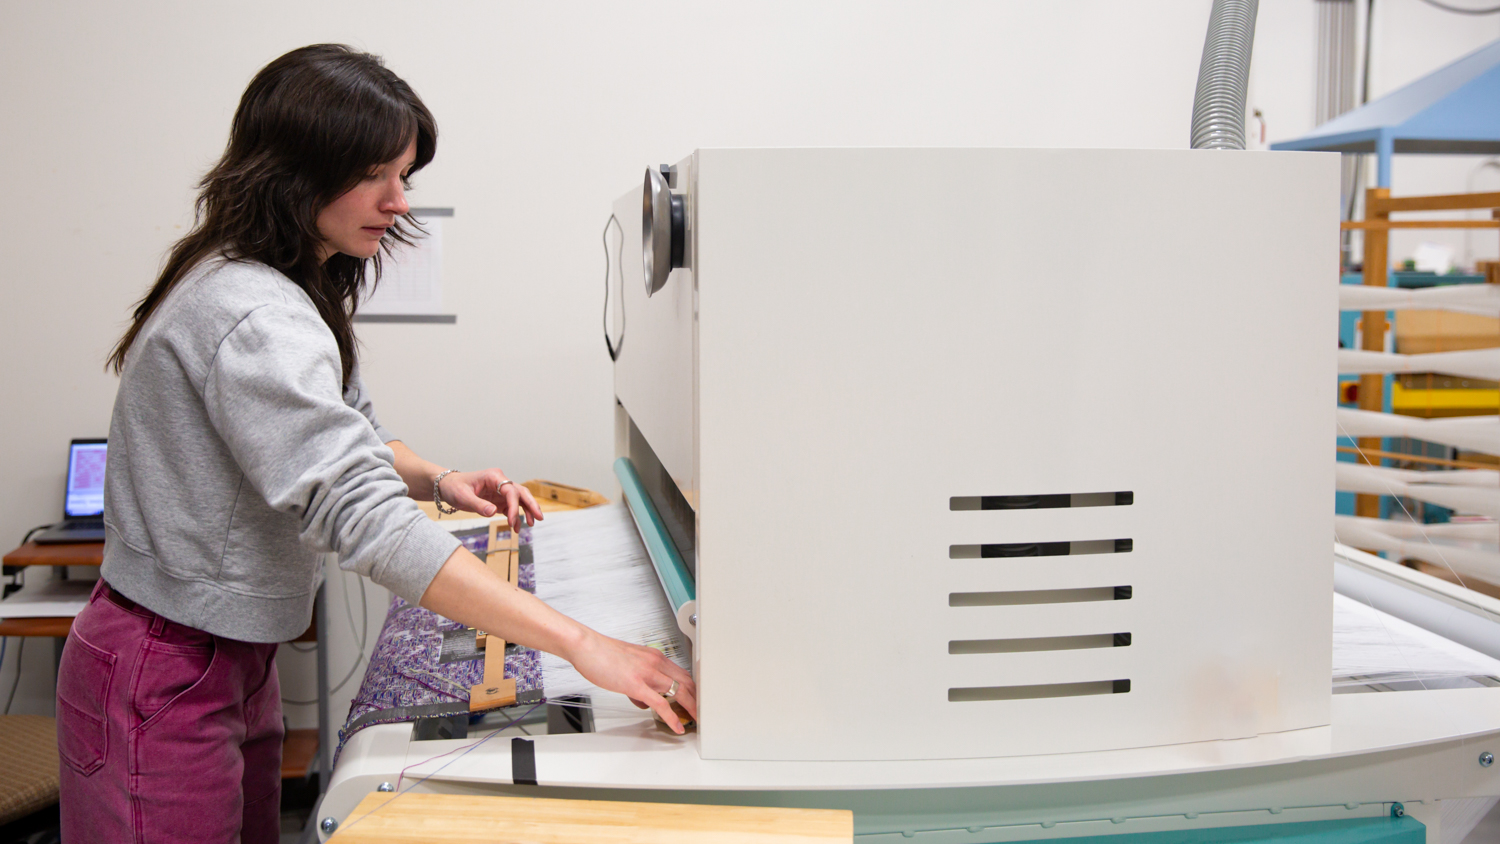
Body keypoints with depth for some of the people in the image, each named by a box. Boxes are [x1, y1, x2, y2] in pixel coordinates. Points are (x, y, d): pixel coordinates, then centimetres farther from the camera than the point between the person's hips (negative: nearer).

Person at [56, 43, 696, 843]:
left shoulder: (298, 290, 7)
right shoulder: (254, 320, -27)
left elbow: (342, 438, 18)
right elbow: (362, 517, -37)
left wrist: (439, 479, -5)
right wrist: (582, 644, -39)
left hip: (230, 660, 9)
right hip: (166, 682, -9)